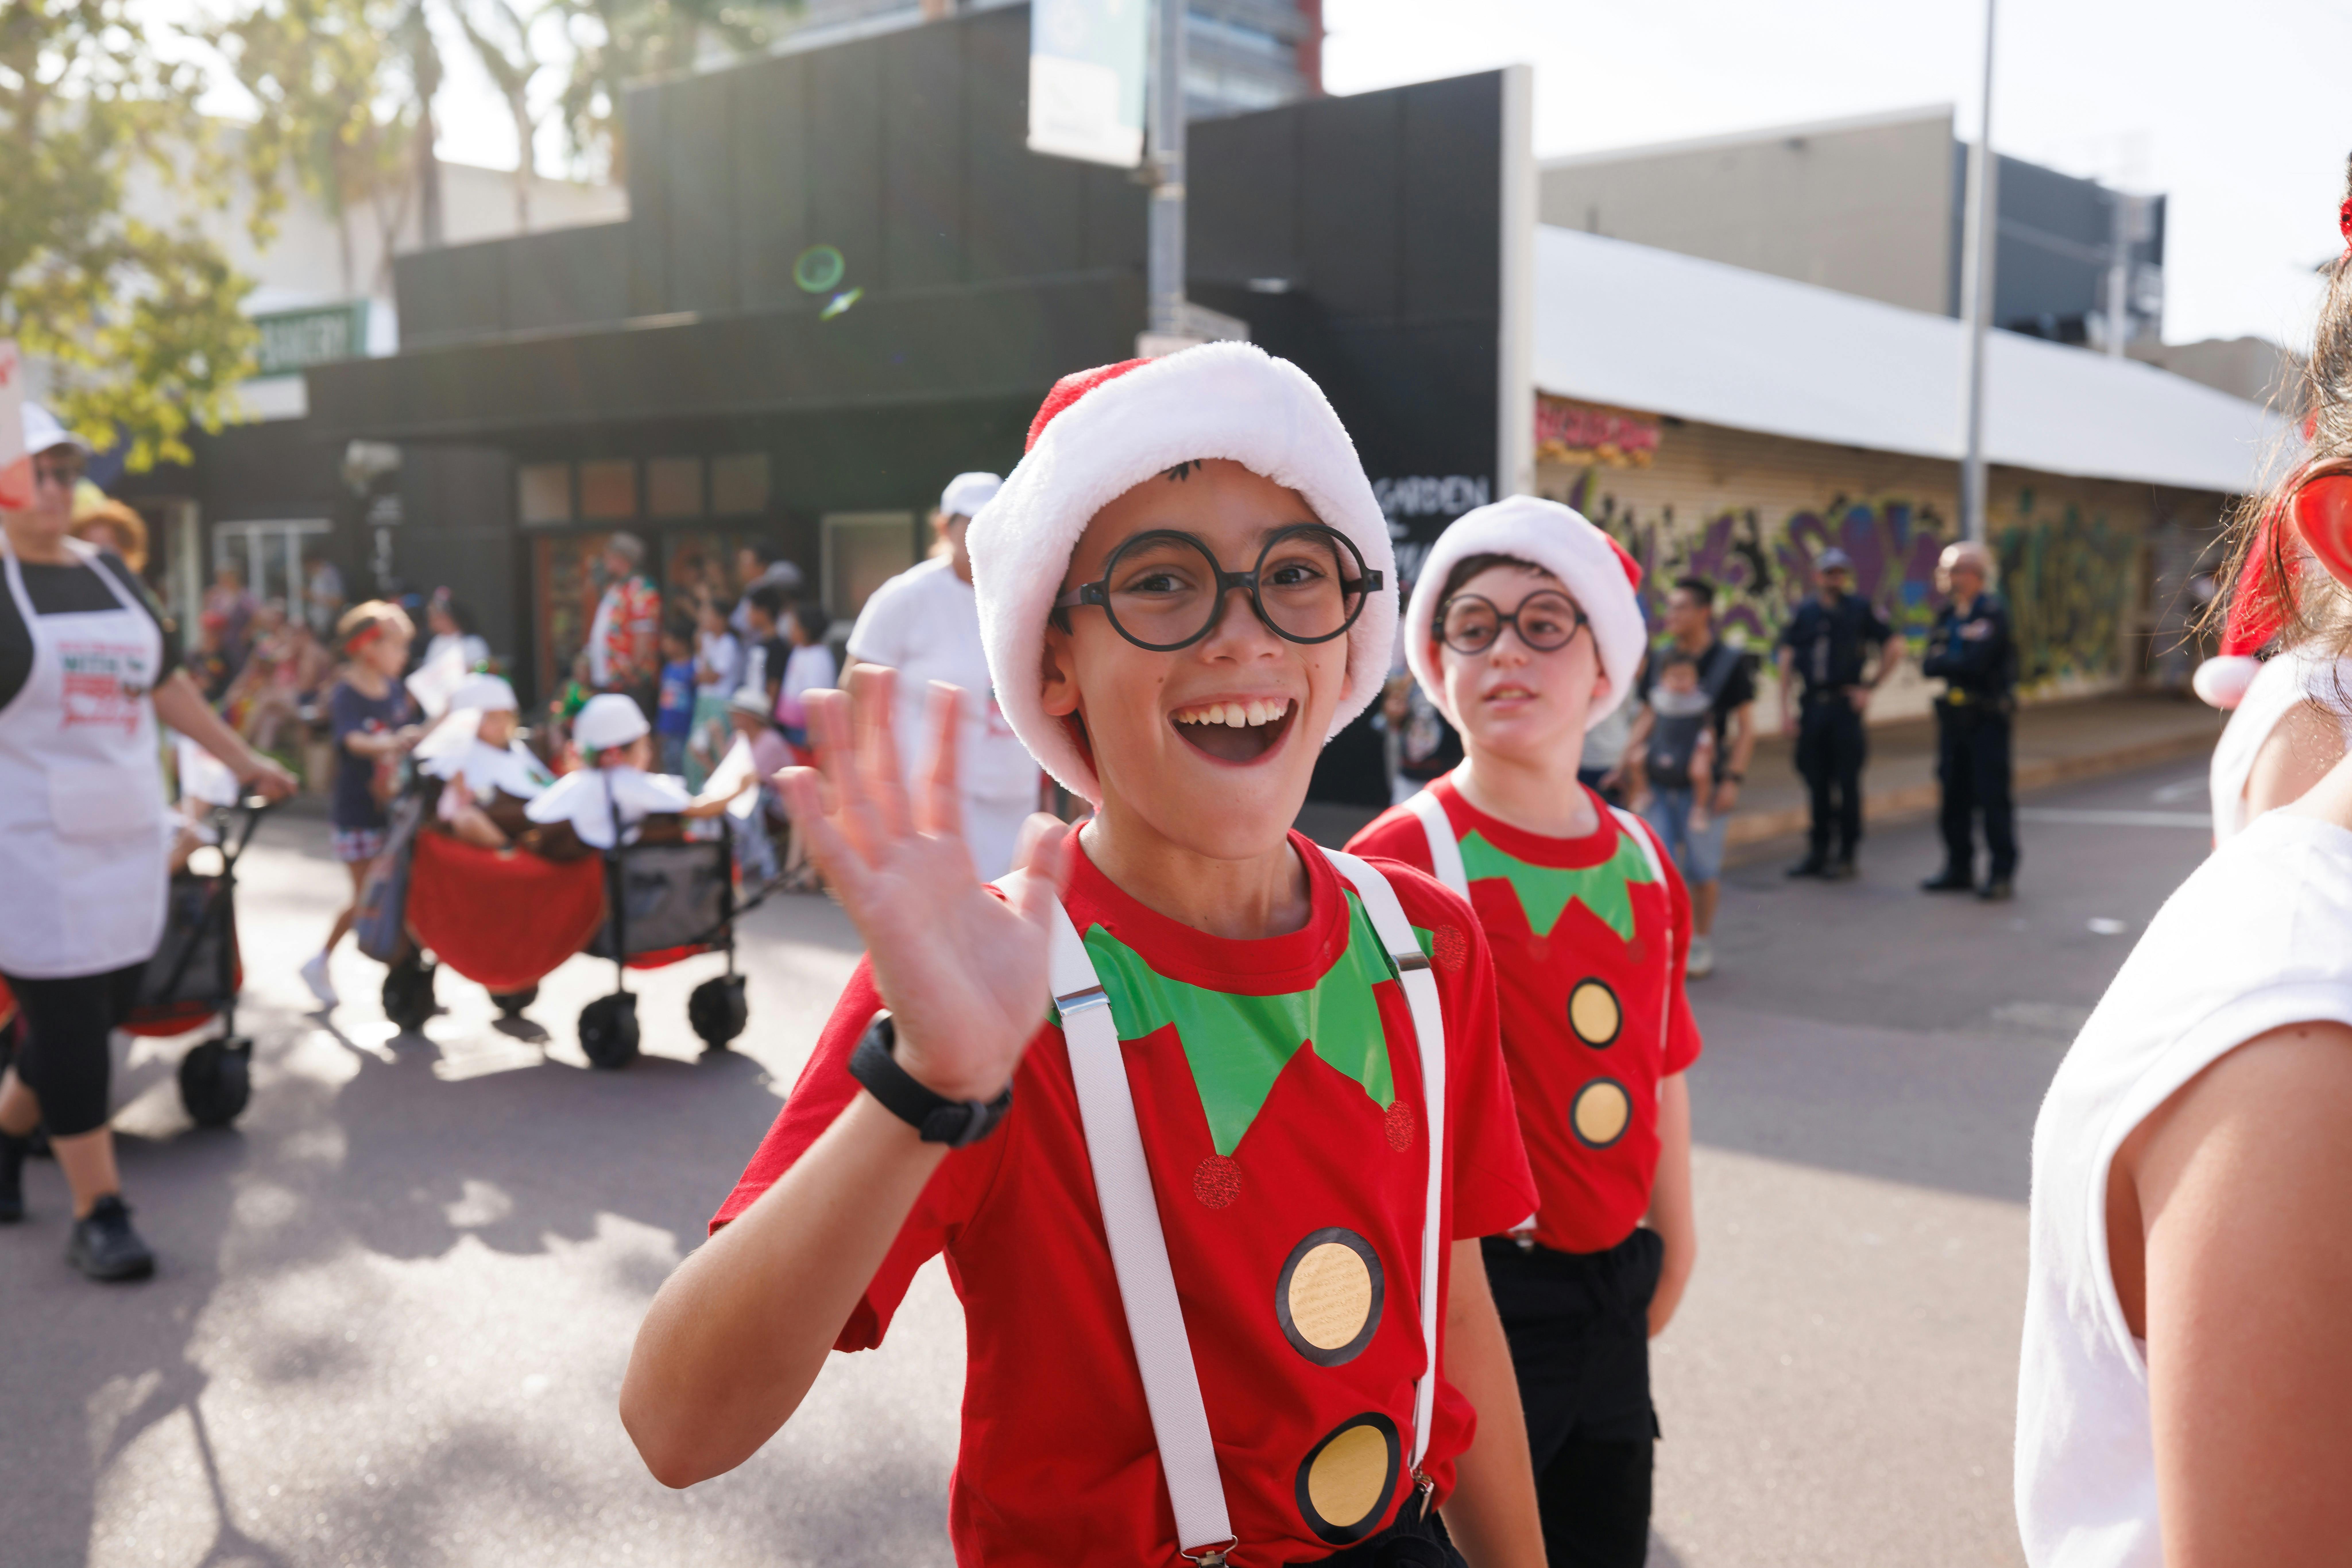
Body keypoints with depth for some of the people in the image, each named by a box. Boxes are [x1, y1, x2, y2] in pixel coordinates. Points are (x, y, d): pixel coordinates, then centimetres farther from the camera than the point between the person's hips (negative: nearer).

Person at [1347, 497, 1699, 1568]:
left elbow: (1662, 1069, 12)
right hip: (1475, 1293, -6)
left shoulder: (1643, 864, 4)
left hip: (1614, 1294, 6)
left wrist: (1674, 1242, 17)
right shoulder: (1401, 858, -14)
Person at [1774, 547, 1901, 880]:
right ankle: (1818, 851, 18)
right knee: (1816, 781, 9)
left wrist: (1870, 688, 0)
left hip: (1845, 705, -3)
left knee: (1847, 783, -1)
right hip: (1813, 705, 3)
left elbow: (1894, 649, 3)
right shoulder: (1804, 613, 8)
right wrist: (1786, 706, 1)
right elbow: (1787, 659, 7)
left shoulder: (1862, 610, 0)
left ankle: (1846, 855, 7)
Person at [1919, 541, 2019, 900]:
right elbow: (1929, 663, 6)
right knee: (1954, 795, 10)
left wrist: (1939, 662, -7)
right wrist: (1953, 664, -14)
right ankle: (1959, 869, 19)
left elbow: (1975, 662, -20)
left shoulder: (1993, 612, -10)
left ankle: (2002, 873, 2)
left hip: (1987, 717, -7)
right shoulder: (1948, 612, 12)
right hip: (1955, 715, 7)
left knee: (1993, 796, -4)